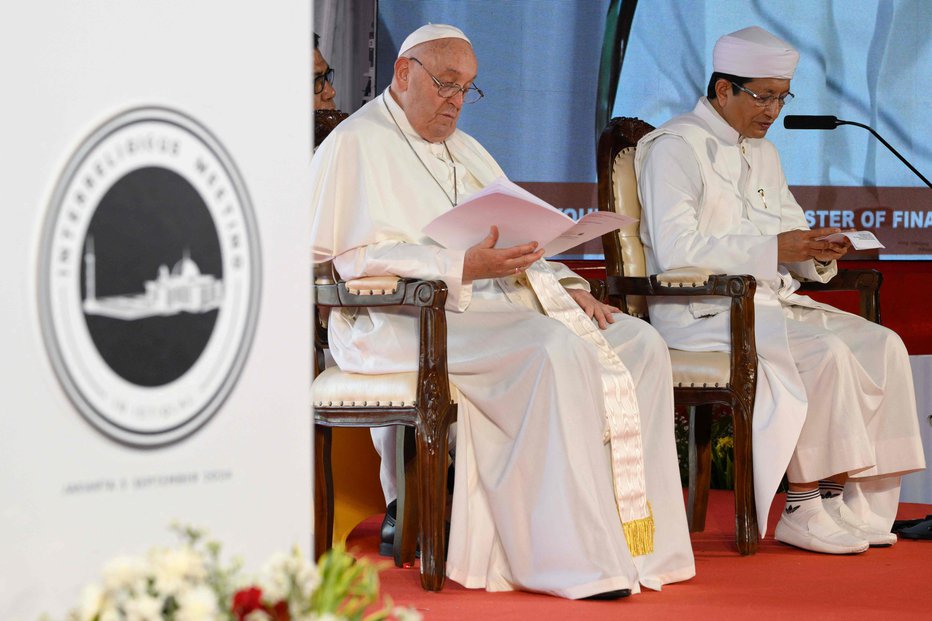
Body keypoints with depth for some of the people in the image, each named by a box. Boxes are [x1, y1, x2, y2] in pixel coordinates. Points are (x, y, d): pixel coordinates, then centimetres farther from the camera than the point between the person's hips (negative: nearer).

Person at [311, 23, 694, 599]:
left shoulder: (464, 149, 27)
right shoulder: (358, 144, -1)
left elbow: (520, 235, 24)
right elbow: (360, 258, -14)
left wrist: (565, 286, 3)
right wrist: (464, 267, -23)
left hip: (498, 303, 9)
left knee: (640, 345, -11)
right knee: (556, 351, -33)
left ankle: (638, 542, -18)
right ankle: (577, 562, -34)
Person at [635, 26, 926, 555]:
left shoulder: (763, 154, 22)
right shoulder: (675, 147, -7)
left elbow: (791, 233, 24)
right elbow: (675, 249, -19)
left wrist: (818, 252, -2)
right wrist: (774, 249, -23)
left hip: (773, 303, 8)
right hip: (704, 313, -8)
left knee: (881, 345, -13)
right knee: (826, 355, -29)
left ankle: (863, 506, -16)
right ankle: (808, 510, -23)